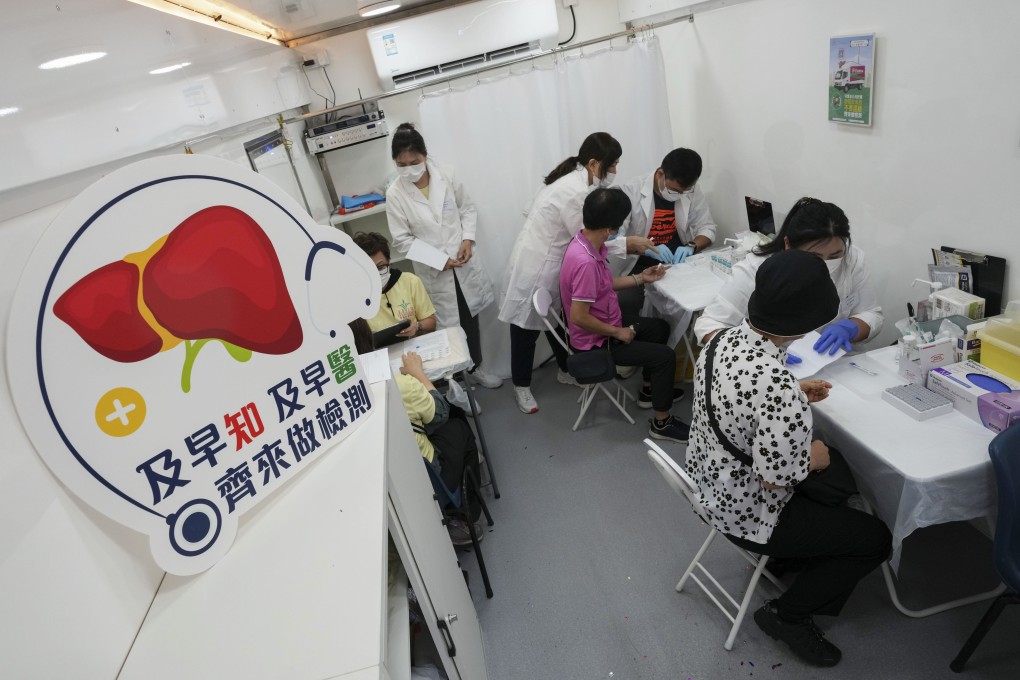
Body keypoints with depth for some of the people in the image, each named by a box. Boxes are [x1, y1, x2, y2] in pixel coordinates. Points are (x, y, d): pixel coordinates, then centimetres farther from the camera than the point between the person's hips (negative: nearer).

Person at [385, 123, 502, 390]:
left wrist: (468, 239, -10)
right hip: (433, 273, -3)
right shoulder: (395, 194, -10)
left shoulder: (445, 177, -4)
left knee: (471, 319, 17)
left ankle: (475, 367, 38)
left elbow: (468, 209, 7)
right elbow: (402, 240, -9)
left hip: (464, 263, 3)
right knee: (449, 326, 5)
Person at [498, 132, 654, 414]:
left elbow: (588, 233, 6)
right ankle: (521, 386, 26)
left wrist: (626, 243, 1)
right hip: (536, 267, -9)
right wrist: (627, 243, -11)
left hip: (554, 265, 9)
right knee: (527, 328, 8)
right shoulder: (574, 191, -26)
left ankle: (566, 370, 42)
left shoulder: (578, 181, 4)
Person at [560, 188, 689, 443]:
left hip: (606, 325, 10)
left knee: (660, 328, 22)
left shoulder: (587, 241, -3)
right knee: (665, 356, -9)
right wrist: (618, 333, -19)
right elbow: (579, 317, -32)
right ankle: (661, 422, 9)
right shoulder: (586, 262, -35)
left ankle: (650, 390, 37)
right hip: (596, 340, -10)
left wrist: (640, 278, 9)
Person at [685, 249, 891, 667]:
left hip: (707, 480, 8)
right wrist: (811, 459, -11)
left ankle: (797, 557, 41)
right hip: (747, 513, -8)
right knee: (876, 539, 11)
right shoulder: (779, 389, -37)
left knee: (839, 469, 26)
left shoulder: (723, 338, -11)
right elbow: (776, 479, -29)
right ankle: (787, 615, 20)